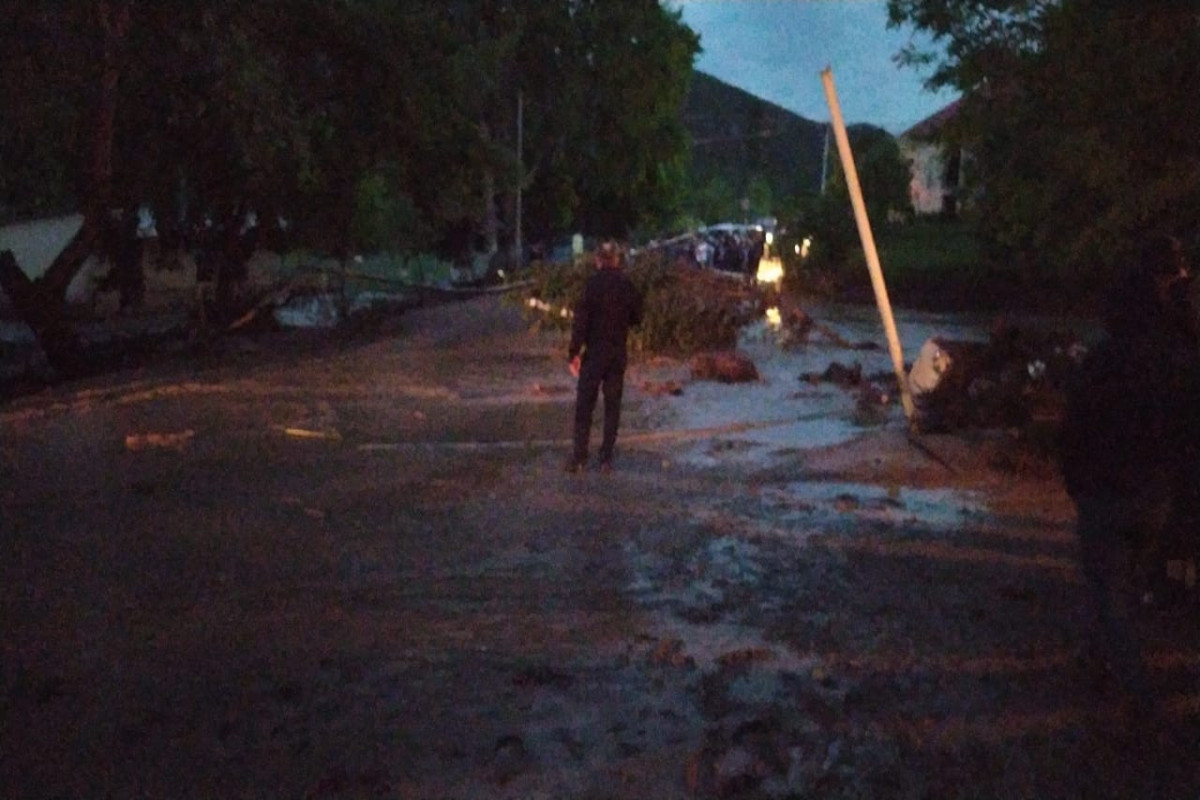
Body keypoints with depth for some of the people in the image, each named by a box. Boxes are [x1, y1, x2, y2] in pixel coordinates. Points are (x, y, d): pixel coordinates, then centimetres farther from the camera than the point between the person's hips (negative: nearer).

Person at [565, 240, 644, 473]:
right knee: (612, 405, 9)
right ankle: (606, 458, 8)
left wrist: (573, 353, -9)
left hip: (595, 351, -4)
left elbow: (581, 319, -13)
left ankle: (579, 457, 0)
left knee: (584, 405, 2)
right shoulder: (628, 285, 2)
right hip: (618, 352, 4)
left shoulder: (593, 284, -10)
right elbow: (636, 318, 12)